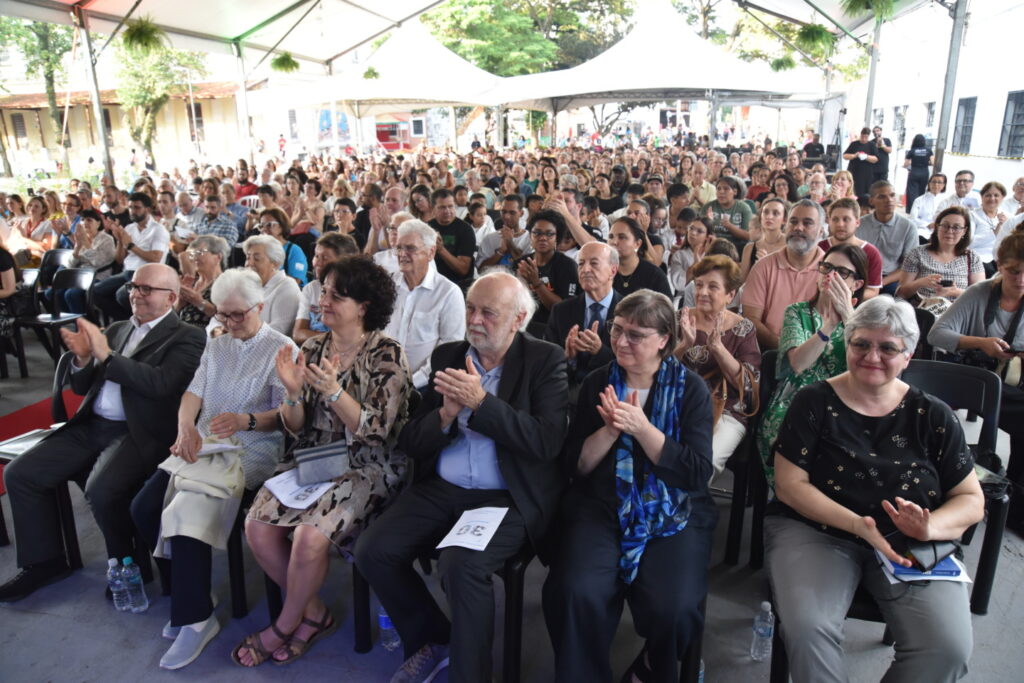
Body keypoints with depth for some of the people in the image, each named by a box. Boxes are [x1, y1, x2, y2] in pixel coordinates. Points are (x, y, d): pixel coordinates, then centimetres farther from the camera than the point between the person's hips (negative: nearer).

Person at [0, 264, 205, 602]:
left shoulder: (187, 338, -3)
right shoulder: (116, 330, 18)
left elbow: (162, 383, -19)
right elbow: (81, 387, 19)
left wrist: (106, 355, -17)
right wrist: (83, 359, -3)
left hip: (139, 434, -7)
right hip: (90, 426, 8)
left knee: (101, 491, -30)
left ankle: (127, 563, 1)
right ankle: (45, 561, 14)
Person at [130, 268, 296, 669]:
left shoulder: (282, 349, 0)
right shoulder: (215, 347, 19)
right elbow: (193, 393, 8)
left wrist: (246, 420, -25)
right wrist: (186, 427, -13)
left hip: (253, 448, -6)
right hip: (203, 443, 6)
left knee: (188, 509, -27)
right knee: (144, 507, -14)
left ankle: (196, 617, -15)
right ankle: (185, 594, 3)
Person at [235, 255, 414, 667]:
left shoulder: (387, 355, -10)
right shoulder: (313, 349, 6)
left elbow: (375, 432, -15)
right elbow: (296, 427, 6)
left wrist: (334, 391, -27)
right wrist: (293, 392, -15)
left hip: (367, 467, -6)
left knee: (309, 535, -26)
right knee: (257, 525, -15)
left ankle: (285, 626, 4)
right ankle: (314, 613, 7)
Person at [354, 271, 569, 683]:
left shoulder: (545, 360, -4)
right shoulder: (447, 355, 7)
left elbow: (547, 442, -17)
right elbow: (410, 442, 5)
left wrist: (481, 401, -22)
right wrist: (447, 413, -16)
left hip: (507, 498, -5)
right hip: (440, 490, 5)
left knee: (461, 566, -30)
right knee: (372, 552, -11)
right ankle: (432, 639, 16)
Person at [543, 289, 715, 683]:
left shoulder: (690, 388, 1)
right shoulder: (597, 383, 6)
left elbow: (698, 473, -9)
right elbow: (575, 466, 4)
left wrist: (641, 427, -18)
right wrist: (610, 429, -13)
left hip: (674, 513, -1)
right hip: (600, 507, 1)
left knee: (671, 609, -25)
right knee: (577, 595, -26)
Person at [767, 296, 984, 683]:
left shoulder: (933, 416, 4)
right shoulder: (814, 403, -2)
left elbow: (972, 500, 6)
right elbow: (790, 486, -7)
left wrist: (930, 527, -17)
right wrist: (859, 525, -21)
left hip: (911, 546, 3)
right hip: (816, 531, -2)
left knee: (948, 647, -22)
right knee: (806, 629, -29)